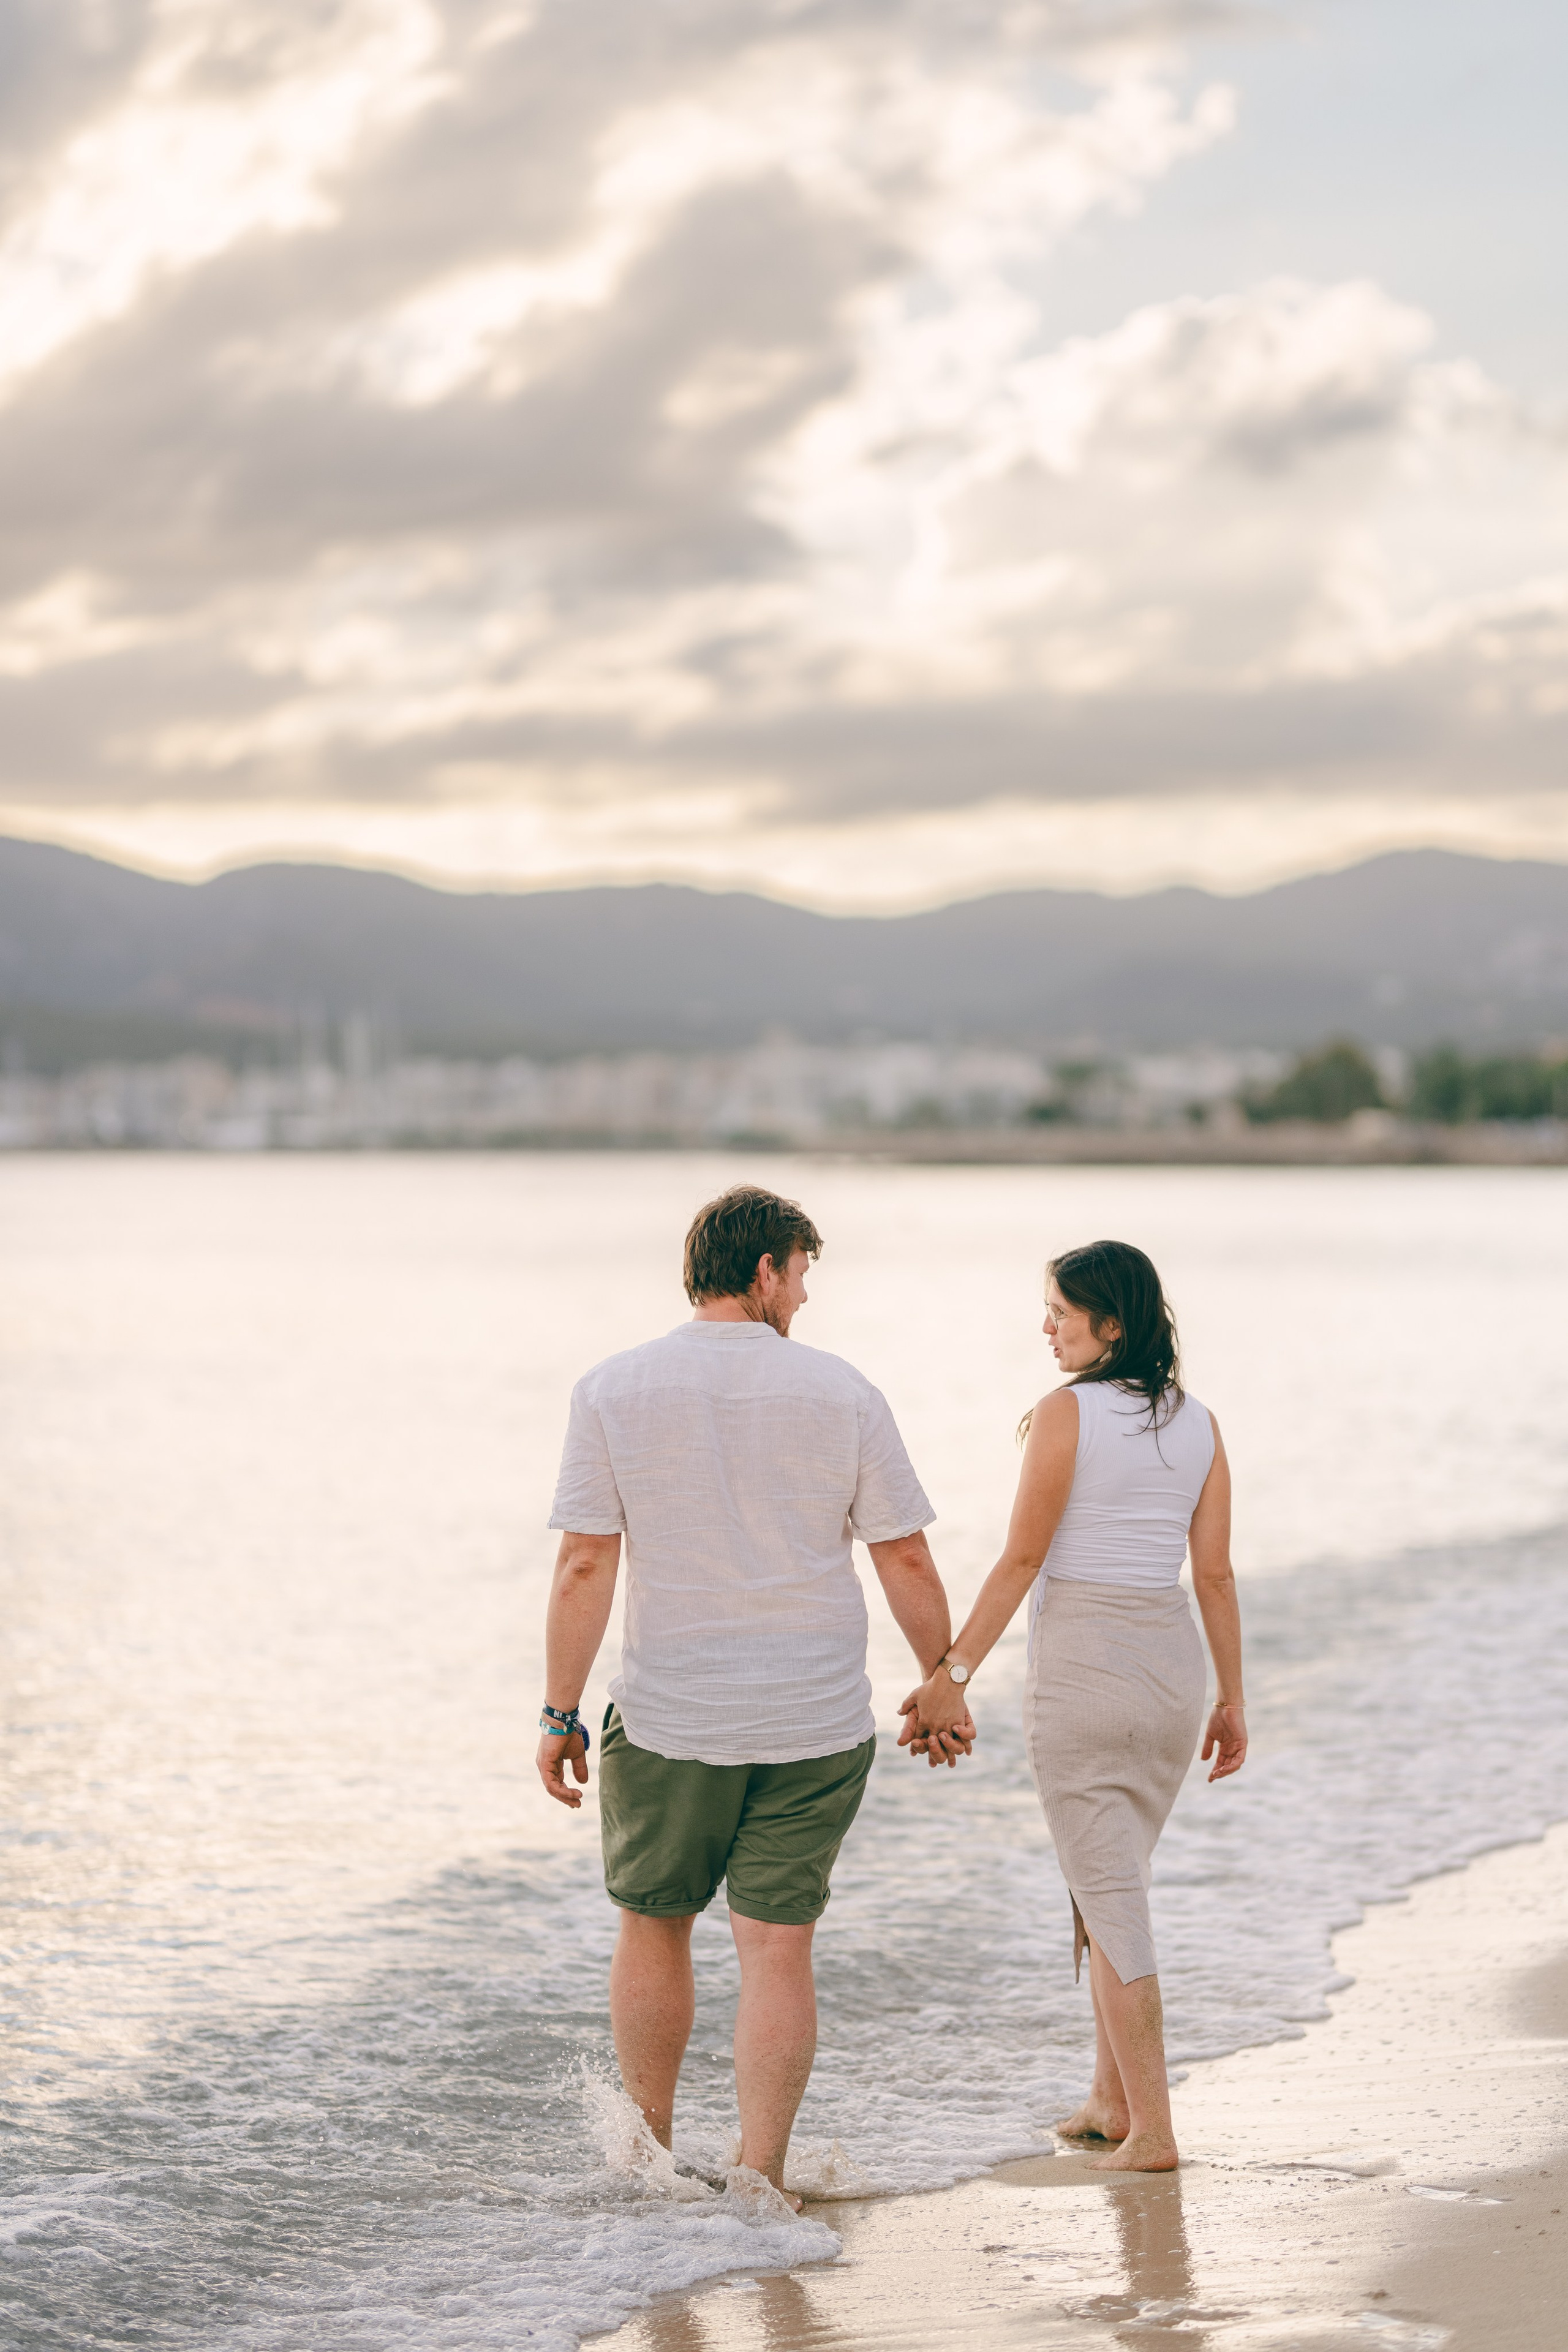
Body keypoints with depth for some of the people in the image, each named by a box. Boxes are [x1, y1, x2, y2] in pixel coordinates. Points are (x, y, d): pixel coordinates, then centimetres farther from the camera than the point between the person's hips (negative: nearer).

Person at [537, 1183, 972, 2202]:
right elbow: (906, 1559, 0)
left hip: (667, 1716, 0)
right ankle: (761, 2176, 2)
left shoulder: (615, 1390, -5)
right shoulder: (841, 1393, -3)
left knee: (654, 1925, 18)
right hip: (816, 1721, 0)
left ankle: (648, 2156, 29)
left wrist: (561, 1713, -2)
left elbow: (585, 1565, -8)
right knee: (778, 1946, 4)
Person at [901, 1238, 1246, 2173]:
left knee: (1111, 1898, 0)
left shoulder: (1068, 1413, -11)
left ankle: (1152, 2129, -2)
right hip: (1172, 1668, 6)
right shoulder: (1199, 1423, 5)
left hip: (1080, 1667, -6)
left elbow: (1022, 1559, -12)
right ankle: (1111, 2100, 27)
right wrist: (1232, 1701, 11)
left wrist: (953, 1675, -8)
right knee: (1116, 1886, 21)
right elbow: (1216, 1572, 5)